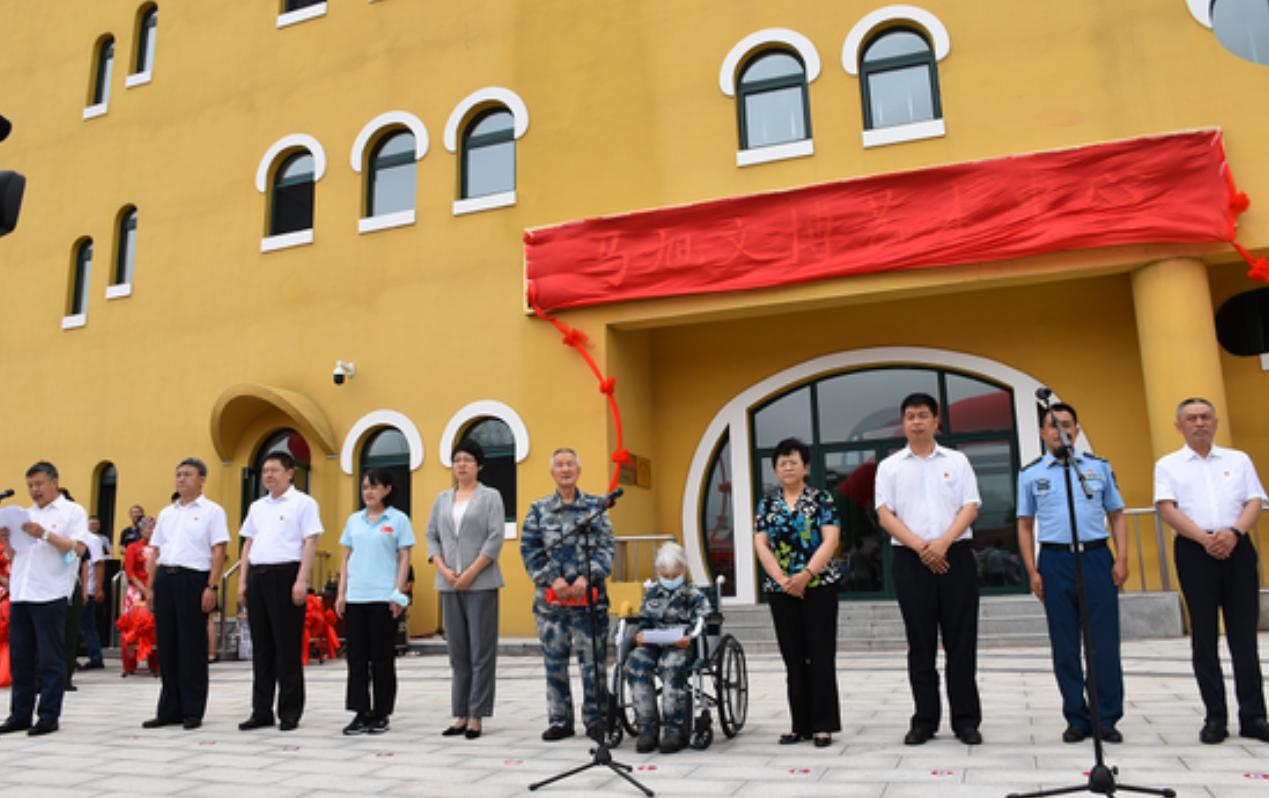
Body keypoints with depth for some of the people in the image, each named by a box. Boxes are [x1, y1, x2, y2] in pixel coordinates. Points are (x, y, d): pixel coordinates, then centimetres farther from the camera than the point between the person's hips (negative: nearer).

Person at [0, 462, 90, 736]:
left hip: (51, 595, -6)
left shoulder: (72, 512, 1)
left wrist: (45, 534, -18)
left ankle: (48, 716, 4)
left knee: (51, 659, -2)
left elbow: (78, 549, -10)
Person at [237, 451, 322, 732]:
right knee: (261, 646, 10)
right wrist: (242, 581, 10)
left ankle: (290, 712, 6)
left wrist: (301, 581, -17)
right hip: (257, 575, 6)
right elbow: (248, 544, 19)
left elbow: (310, 543, -9)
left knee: (287, 646, -2)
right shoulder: (257, 506, 18)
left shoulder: (302, 503, -2)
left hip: (285, 574, -6)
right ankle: (261, 711, 18)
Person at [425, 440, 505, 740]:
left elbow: (495, 539, -7)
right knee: (458, 652, 8)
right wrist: (444, 570, -5)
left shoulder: (490, 497, 2)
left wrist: (470, 574, -13)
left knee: (481, 651, -3)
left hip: (481, 583, -4)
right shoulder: (442, 499, 15)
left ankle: (476, 716, 2)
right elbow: (431, 536, 11)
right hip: (449, 585, 4)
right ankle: (461, 714, 14)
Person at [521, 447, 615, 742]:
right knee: (554, 661, 7)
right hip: (550, 597, 1)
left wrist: (587, 578, -11)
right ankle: (560, 720, 19)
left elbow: (606, 548, 2)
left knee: (594, 660, 1)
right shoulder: (539, 509, 8)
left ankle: (595, 720, 14)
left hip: (590, 595, -1)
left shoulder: (596, 506, 6)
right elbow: (529, 550, 2)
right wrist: (553, 580, -9)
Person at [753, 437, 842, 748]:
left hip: (819, 585, -3)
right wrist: (781, 579, -12)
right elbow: (760, 544, 1)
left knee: (821, 655, -2)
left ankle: (823, 725, 6)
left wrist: (807, 575, -18)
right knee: (793, 658, 7)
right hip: (780, 590, 3)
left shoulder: (821, 499, 1)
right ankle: (800, 725, 15)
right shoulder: (767, 503, 9)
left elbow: (831, 540, -8)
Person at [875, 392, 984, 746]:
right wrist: (920, 547, -12)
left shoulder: (957, 461, 9)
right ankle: (924, 720, 13)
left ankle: (966, 720, 12)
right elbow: (885, 515, -1)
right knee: (920, 645, 5)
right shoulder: (890, 466, 8)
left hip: (955, 557, 0)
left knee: (961, 643, 3)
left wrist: (943, 542, -14)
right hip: (910, 560, 0)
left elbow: (970, 508, 1)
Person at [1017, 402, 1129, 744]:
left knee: (1104, 643, 0)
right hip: (1055, 561, 0)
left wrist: (1122, 558, -2)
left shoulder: (1099, 467, 9)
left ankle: (1108, 718, 12)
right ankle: (1077, 719, 16)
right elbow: (1025, 526, 7)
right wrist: (1032, 571, 0)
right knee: (1065, 646, 5)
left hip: (1097, 557, 0)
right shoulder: (1030, 474, 7)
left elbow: (1116, 515, 9)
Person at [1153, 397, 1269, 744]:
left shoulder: (1239, 460, 15)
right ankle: (1215, 716, 9)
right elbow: (1167, 509, -2)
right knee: (1204, 635, 2)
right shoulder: (1168, 465, 9)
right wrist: (1205, 538, -16)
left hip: (1237, 548, 1)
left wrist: (1234, 532, -14)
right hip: (1195, 550, -1)